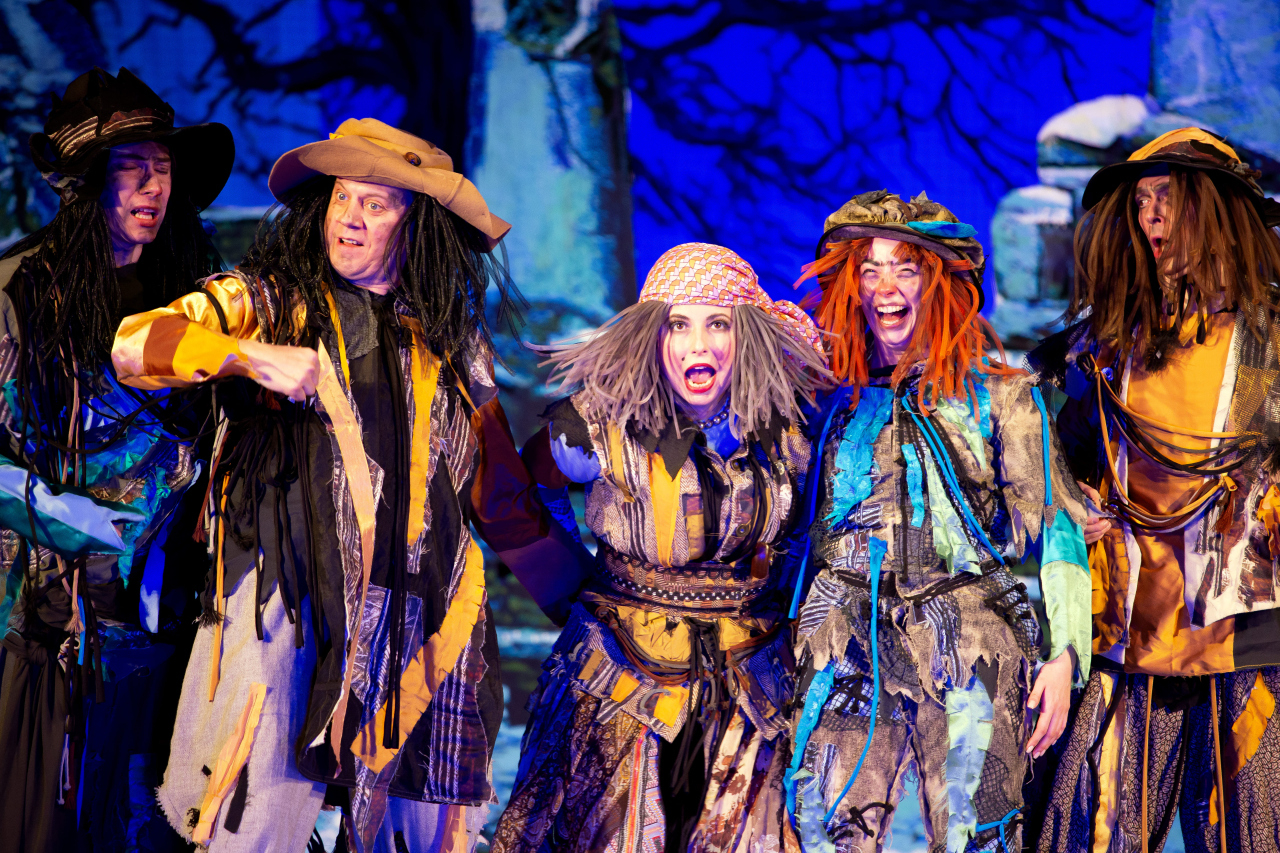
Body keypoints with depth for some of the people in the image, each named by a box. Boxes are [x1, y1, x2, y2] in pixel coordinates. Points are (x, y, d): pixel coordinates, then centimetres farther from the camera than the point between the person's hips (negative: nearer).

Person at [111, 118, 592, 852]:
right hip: (287, 616, -2)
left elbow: (501, 492, 20)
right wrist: (250, 355, -19)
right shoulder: (268, 302, 8)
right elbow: (135, 345, -4)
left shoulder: (452, 341, 16)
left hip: (420, 624, 3)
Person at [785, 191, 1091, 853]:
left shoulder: (998, 394, 7)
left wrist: (1065, 655, -7)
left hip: (968, 648, -2)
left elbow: (1056, 527, 3)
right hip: (848, 646, 2)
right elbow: (796, 530, 19)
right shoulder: (831, 396, 13)